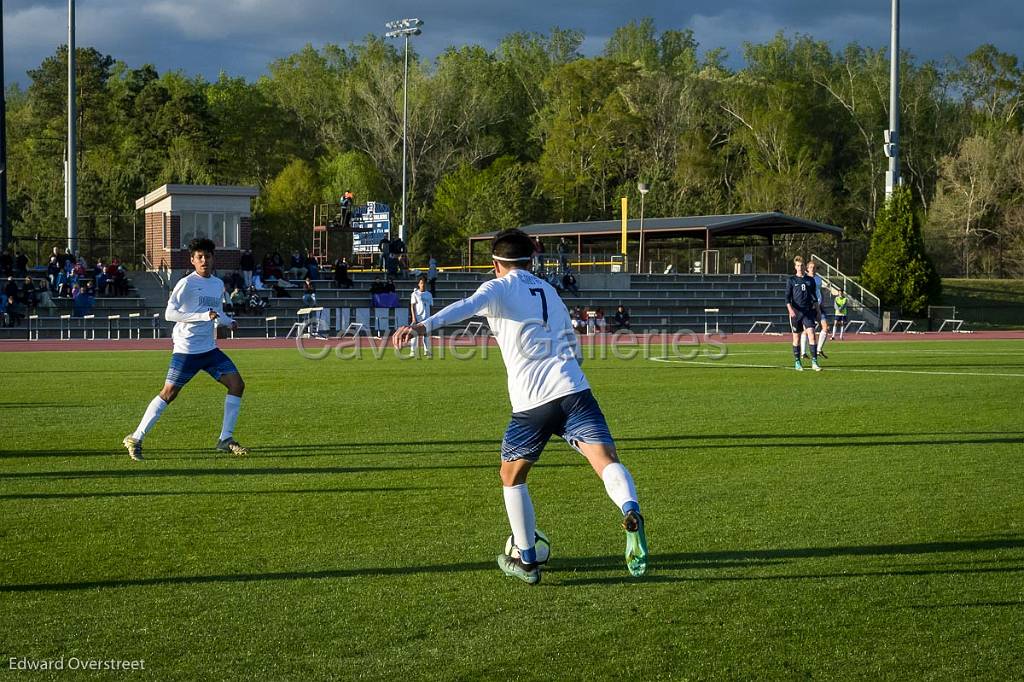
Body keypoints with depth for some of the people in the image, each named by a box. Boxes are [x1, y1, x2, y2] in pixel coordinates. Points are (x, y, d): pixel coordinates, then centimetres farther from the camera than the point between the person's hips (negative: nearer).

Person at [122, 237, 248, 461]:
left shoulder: (218, 284, 13)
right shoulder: (187, 283, -10)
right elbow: (169, 313, -19)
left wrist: (228, 321, 14)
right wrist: (203, 316, -25)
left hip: (210, 348, 7)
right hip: (186, 349, -7)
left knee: (237, 384, -4)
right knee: (169, 393, -8)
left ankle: (226, 439, 3)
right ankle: (135, 438, 2)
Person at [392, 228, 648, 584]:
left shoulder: (498, 288, 9)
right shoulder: (550, 292, 27)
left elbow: (467, 307, -15)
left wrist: (424, 326, -29)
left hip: (531, 402, -3)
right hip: (572, 390, 3)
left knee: (512, 477, 18)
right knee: (606, 459, -12)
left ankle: (526, 561, 22)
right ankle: (630, 514, -43)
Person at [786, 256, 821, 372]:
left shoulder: (810, 280, 11)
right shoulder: (791, 280, 3)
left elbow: (814, 297, 17)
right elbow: (787, 297, -4)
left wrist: (817, 311, 13)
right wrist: (790, 310, -19)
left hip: (808, 312, 2)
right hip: (796, 312, -2)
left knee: (811, 334, -12)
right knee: (796, 337, 4)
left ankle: (814, 362, -13)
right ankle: (797, 363, 15)